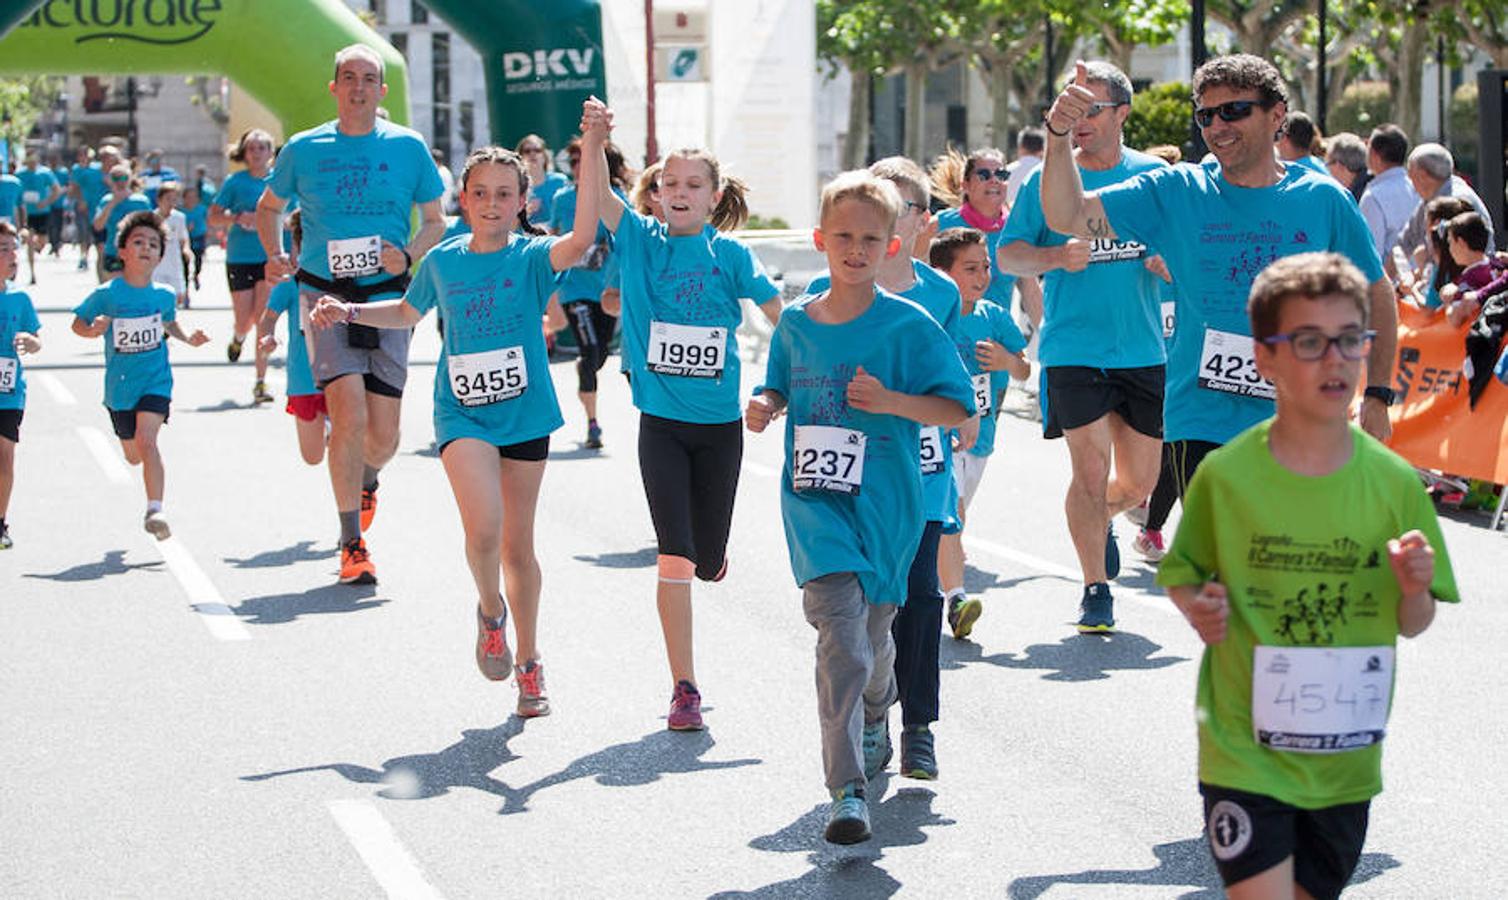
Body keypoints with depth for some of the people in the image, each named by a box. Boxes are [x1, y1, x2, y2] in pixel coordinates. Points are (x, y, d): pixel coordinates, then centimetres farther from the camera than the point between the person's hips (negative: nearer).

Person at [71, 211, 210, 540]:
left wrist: (188, 339, 1)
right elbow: (78, 324, -1)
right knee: (132, 454, 15)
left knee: (146, 440, -24)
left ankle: (154, 510, -25)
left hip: (156, 381, -1)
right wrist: (93, 330, -22)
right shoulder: (106, 295, -10)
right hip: (119, 385, 1)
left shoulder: (164, 295, -2)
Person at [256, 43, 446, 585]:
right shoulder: (304, 149, 5)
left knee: (383, 435, 0)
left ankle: (366, 481, 39)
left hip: (387, 297, 1)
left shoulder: (408, 147, 4)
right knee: (349, 415, -16)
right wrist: (274, 254, 2)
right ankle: (352, 545, -4)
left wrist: (409, 254, -8)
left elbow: (435, 221, 12)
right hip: (325, 295, -1)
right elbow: (268, 207, 21)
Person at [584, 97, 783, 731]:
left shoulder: (729, 254, -1)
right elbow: (596, 191, -15)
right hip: (661, 422, -1)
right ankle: (684, 688, -1)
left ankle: (707, 550, 48)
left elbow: (780, 311, -1)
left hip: (719, 421, 1)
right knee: (674, 559, -9)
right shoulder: (641, 240, -1)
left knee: (708, 562, 8)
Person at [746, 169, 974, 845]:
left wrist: (890, 400, -21)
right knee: (840, 633, -16)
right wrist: (764, 406, -3)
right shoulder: (796, 323, 5)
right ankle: (847, 790, -18)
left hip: (884, 502, 0)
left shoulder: (908, 325, -6)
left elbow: (958, 409, -6)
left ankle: (873, 722, 51)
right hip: (814, 499, 0)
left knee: (873, 632, 16)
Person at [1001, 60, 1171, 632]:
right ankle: (1095, 589, 5)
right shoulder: (1048, 180, 1)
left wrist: (1173, 262, -7)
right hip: (1073, 350, -3)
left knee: (1138, 481, 8)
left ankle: (1101, 519, 42)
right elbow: (1008, 253, 2)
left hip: (1144, 349, 3)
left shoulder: (1153, 176, 7)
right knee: (1090, 468, -9)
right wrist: (1055, 257, -18)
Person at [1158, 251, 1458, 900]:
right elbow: (1182, 577, 5)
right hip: (1244, 747, -3)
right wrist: (1197, 608, -15)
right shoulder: (1225, 476, -8)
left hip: (1346, 759, 3)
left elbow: (1412, 626, 6)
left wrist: (1414, 590, -15)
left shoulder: (1394, 482, -2)